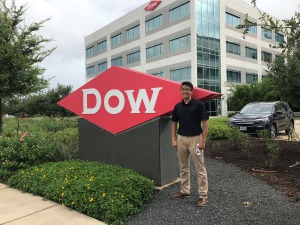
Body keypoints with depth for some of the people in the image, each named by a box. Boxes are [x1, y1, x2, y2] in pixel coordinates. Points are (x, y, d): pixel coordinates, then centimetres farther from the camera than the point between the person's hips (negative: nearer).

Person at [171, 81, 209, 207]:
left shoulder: (198, 105, -7)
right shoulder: (177, 106, 6)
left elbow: (205, 123, -8)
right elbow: (174, 123, 11)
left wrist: (203, 140, -13)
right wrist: (174, 139, 3)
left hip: (195, 138, -5)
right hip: (181, 139, 5)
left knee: (200, 168, 1)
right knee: (183, 167, 14)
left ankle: (203, 195, 9)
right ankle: (185, 191, 28)